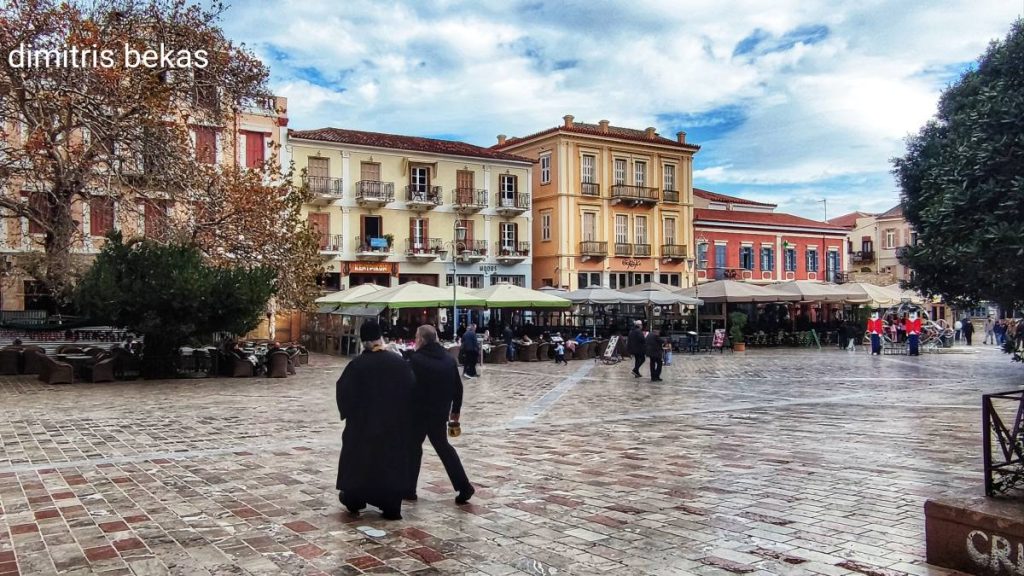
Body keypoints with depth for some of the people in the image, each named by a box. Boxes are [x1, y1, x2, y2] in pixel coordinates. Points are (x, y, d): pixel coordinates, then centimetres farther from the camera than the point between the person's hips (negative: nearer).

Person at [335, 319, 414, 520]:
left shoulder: (357, 365, -13)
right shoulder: (400, 363, -6)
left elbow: (343, 391, -10)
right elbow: (412, 389, -1)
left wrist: (347, 412, 6)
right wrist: (404, 416, 9)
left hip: (363, 422, -1)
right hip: (395, 423, 1)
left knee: (359, 459, 16)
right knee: (392, 462, 9)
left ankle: (353, 501, 26)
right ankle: (392, 508, 9)